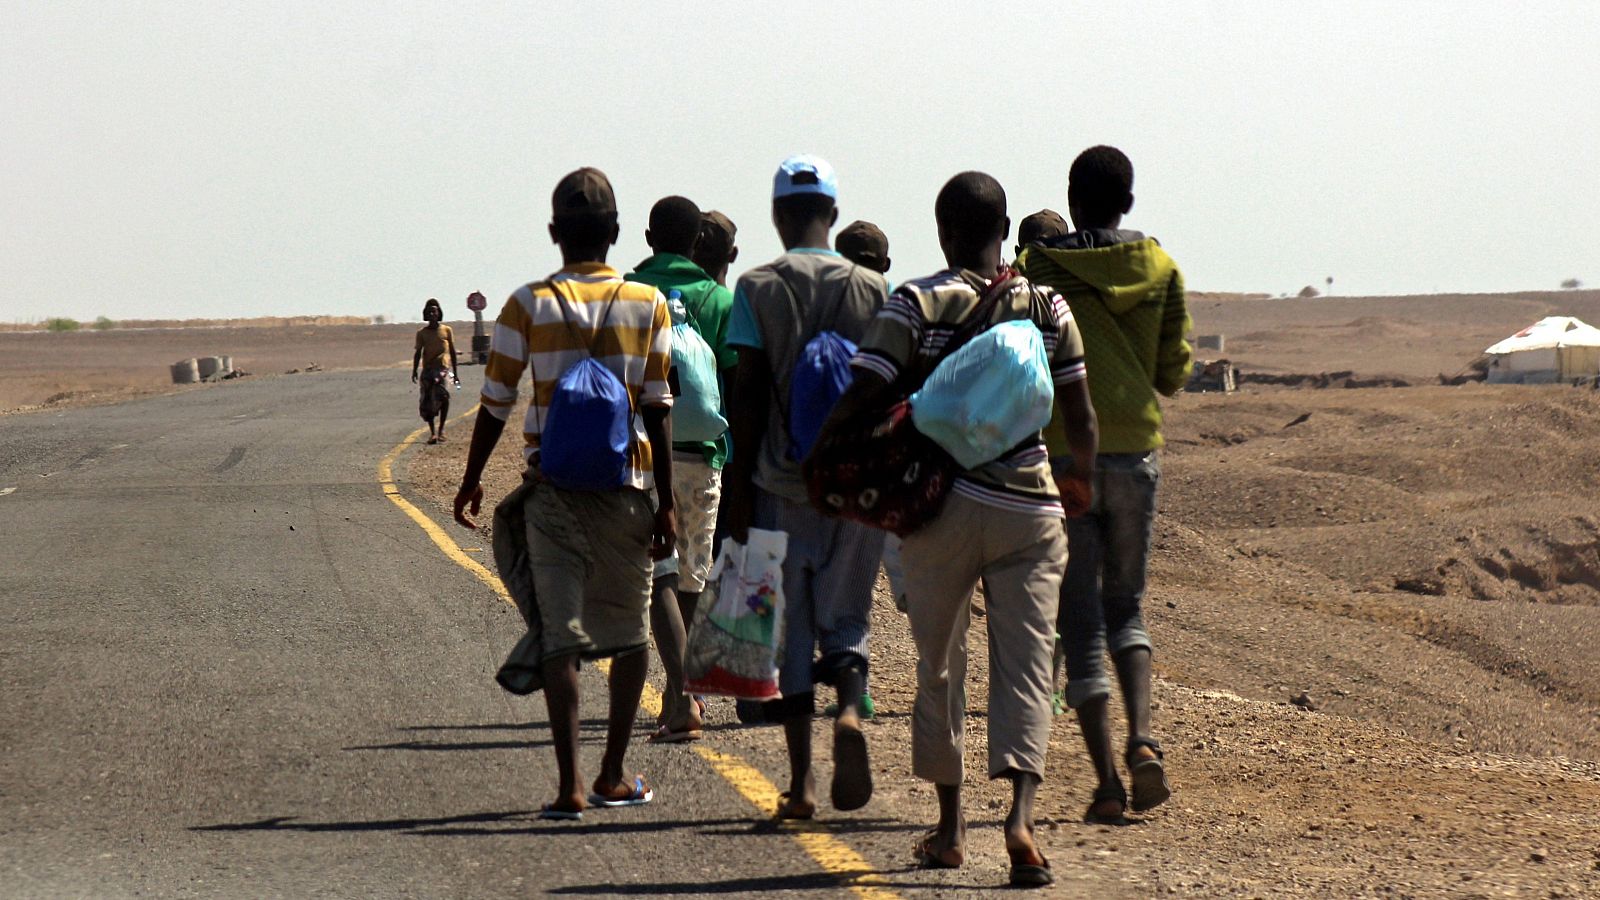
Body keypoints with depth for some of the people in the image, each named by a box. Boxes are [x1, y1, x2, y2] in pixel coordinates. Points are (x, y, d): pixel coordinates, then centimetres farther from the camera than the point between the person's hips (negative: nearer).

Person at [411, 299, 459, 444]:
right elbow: (418, 353, 10)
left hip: (443, 368, -2)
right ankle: (432, 433, 8)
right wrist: (414, 371, -3)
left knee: (443, 396, -21)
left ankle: (441, 429, -7)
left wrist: (455, 373, 13)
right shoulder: (422, 332, 9)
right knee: (427, 402, -2)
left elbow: (452, 352, 13)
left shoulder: (447, 330, 8)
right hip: (427, 370, 2)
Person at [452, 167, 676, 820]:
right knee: (629, 631, 15)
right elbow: (657, 408, -1)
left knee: (560, 635, -1)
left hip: (553, 489, -1)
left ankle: (569, 785, -11)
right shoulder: (648, 306, 1)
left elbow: (495, 405, 1)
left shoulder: (529, 305, -2)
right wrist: (666, 502, 2)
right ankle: (613, 776, 18)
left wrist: (470, 483, 13)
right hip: (626, 489, 1)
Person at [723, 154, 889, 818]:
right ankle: (850, 710, -19)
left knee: (789, 627, 6)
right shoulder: (872, 289, 2)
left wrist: (739, 487, -2)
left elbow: (748, 395, -7)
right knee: (846, 615, 11)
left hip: (782, 482, -1)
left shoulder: (756, 289, -3)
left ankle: (802, 780, 4)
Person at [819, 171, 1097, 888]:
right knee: (1025, 669, -1)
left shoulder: (915, 306, -5)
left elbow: (860, 400, -10)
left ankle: (950, 827, 22)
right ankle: (1020, 813, -22)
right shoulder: (1048, 309, 2)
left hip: (939, 505, -1)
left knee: (938, 667, 14)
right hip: (1028, 508, 1)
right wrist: (1082, 483, 26)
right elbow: (1080, 418, 7)